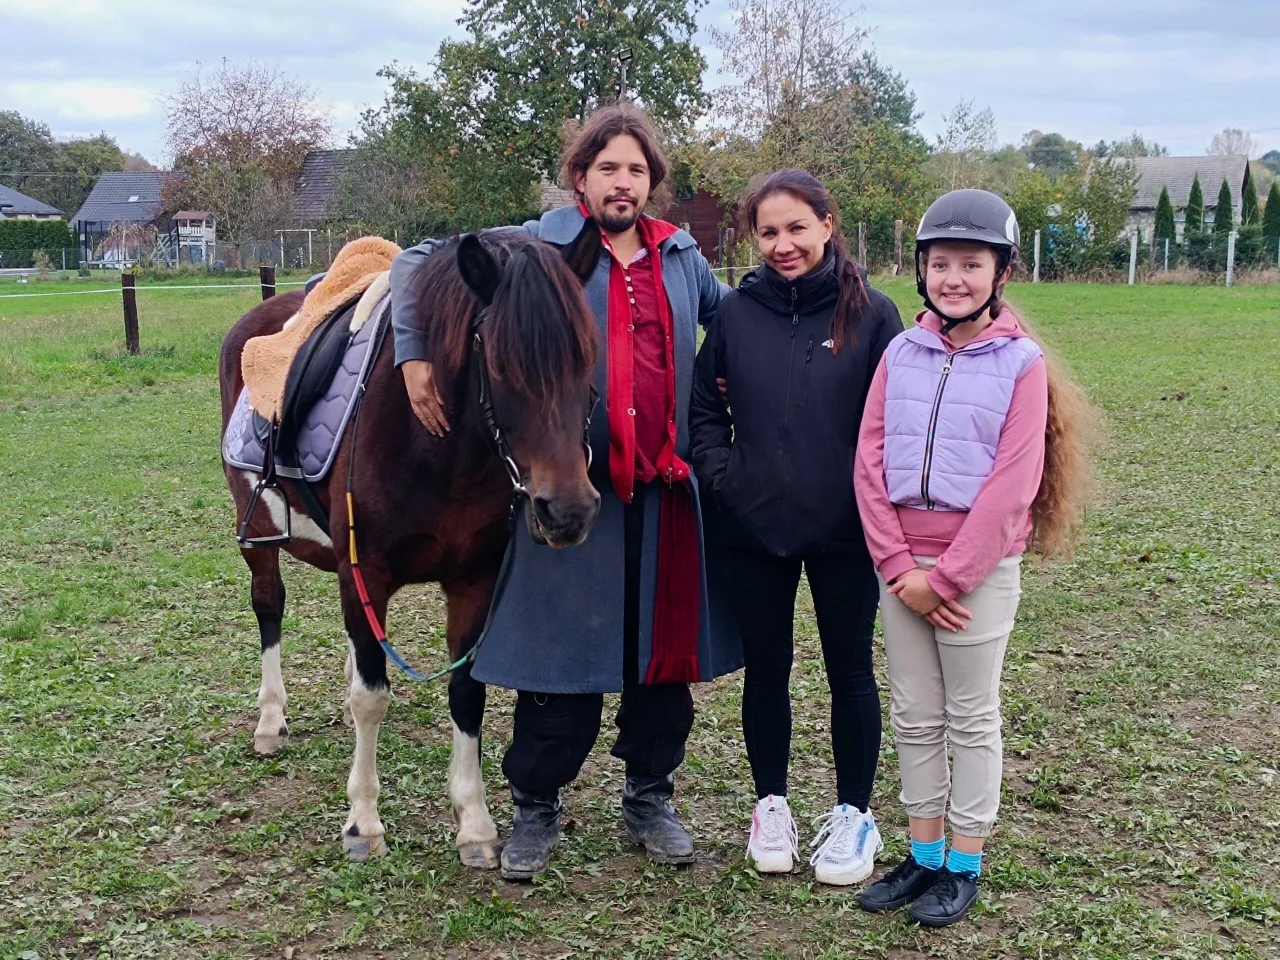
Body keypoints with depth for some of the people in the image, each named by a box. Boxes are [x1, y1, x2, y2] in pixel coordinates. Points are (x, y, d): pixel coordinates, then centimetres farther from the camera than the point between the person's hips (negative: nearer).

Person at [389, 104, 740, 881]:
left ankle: (650, 797, 30)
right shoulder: (536, 249, -1)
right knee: (562, 650, 4)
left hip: (666, 491, 4)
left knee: (668, 648, 11)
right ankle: (536, 808, 22)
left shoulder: (682, 259, 11)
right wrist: (415, 358, -9)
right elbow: (421, 264, 2)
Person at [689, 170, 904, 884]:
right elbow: (705, 408, 8)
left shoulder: (872, 312, -5)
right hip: (754, 528, 2)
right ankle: (772, 804, 30)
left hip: (845, 531, -2)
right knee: (766, 670, 13)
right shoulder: (738, 312, 1)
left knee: (851, 671, 10)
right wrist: (723, 476, -5)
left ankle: (854, 814, 25)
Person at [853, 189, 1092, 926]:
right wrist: (899, 567, -9)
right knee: (914, 717, 12)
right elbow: (870, 462, 0)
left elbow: (1012, 485, -14)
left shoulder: (1022, 363, -8)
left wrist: (946, 578, -15)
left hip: (981, 568, -4)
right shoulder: (901, 354, 3)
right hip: (902, 568, 4)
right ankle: (924, 856, 26)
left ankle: (965, 865, 21)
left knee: (972, 719, 8)